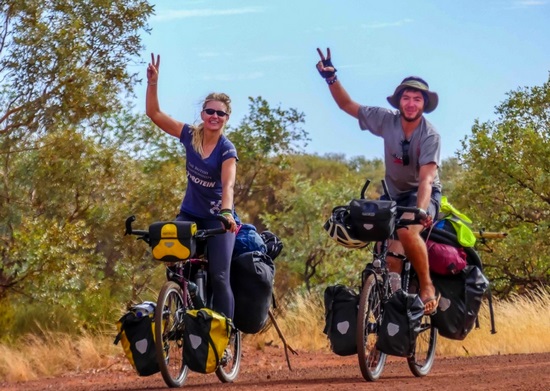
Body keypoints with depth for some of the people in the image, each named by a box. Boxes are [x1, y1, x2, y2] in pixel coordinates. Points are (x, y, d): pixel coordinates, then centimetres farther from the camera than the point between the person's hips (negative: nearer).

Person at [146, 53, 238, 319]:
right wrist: (153, 82, -19)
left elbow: (228, 184, -31)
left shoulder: (227, 150, -16)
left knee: (219, 277, -11)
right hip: (189, 214, 4)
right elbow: (154, 113, -6)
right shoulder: (190, 135, -5)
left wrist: (226, 212, -49)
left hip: (217, 217, -4)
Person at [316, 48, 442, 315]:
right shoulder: (387, 120, -8)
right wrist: (331, 78, -12)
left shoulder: (430, 136, -20)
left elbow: (426, 178, -29)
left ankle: (427, 287, -20)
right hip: (395, 195, 5)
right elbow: (347, 105, 2)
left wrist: (421, 210, -45)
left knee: (407, 230, -35)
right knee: (391, 259, -8)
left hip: (424, 194, -5)